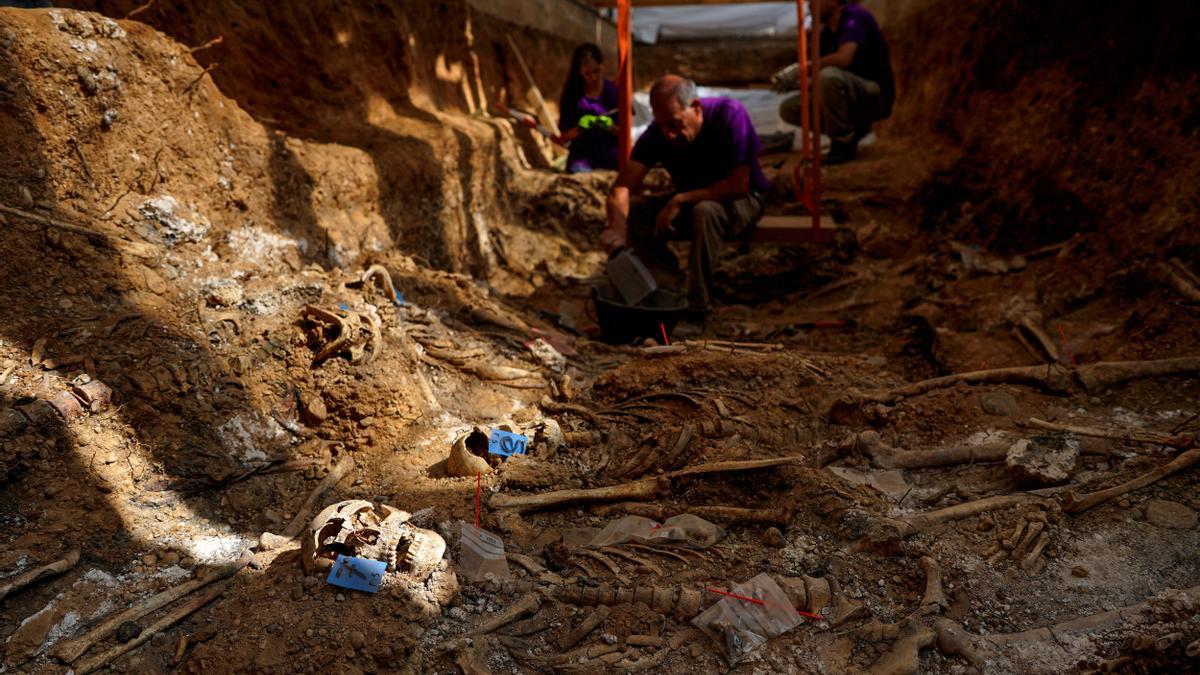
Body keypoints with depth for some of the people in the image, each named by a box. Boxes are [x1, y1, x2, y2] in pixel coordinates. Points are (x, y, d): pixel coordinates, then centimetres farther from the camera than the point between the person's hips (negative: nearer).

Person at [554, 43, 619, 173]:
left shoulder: (615, 91, 1)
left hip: (612, 160, 1)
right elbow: (563, 138, 2)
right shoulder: (572, 94, 1)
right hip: (582, 159, -1)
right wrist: (579, 128, -18)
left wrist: (610, 126, -18)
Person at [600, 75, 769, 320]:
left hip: (741, 202, -4)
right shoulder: (656, 134, -14)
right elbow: (622, 188, -21)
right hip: (689, 203, 5)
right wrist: (617, 226, -43)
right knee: (630, 211, -17)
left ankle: (698, 306, -27)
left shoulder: (729, 114, -25)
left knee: (706, 210, -38)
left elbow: (739, 185, -27)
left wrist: (680, 200, -28)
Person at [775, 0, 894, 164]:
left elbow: (843, 58, -32)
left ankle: (843, 145, -19)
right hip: (852, 98, 8)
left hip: (876, 96, -8)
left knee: (830, 75, -36)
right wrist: (795, 82, -13)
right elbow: (818, 81, 7)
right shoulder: (826, 33, 9)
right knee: (788, 109, -2)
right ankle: (853, 129, 6)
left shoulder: (855, 17, -14)